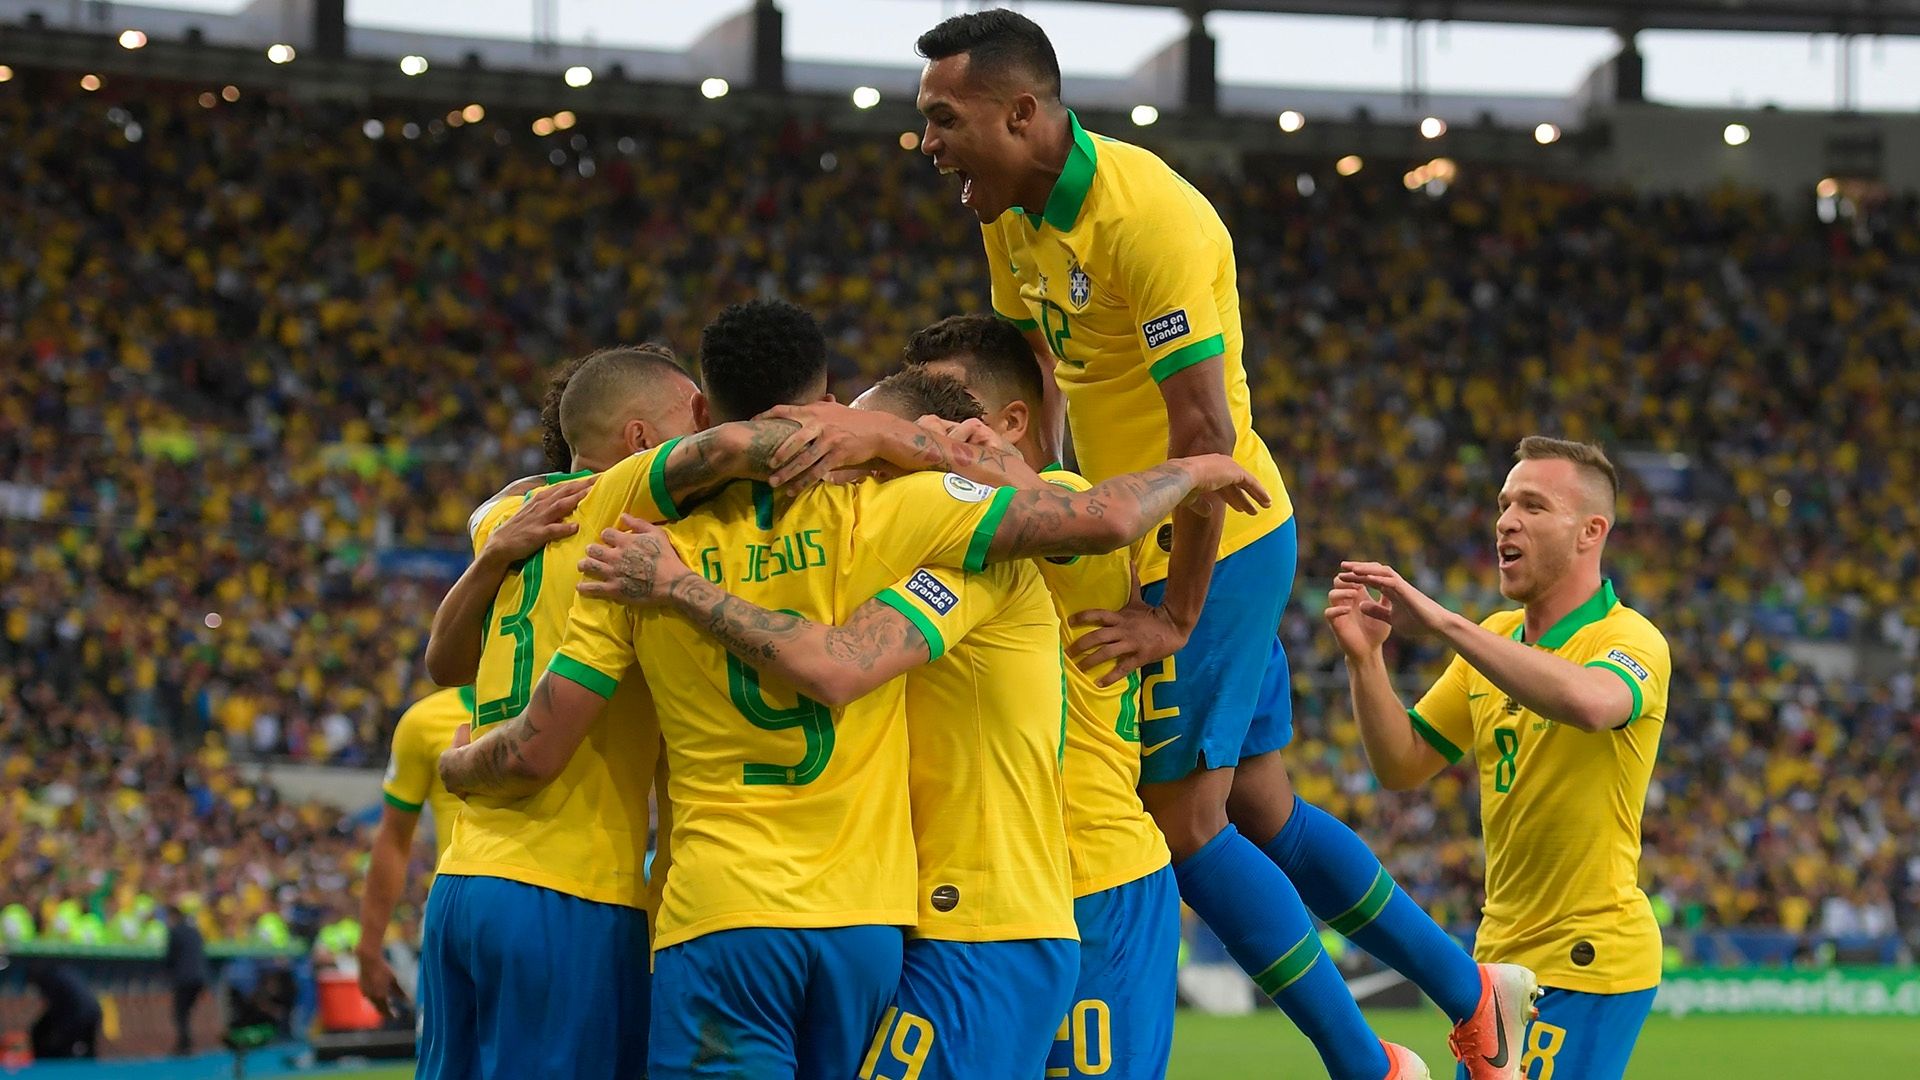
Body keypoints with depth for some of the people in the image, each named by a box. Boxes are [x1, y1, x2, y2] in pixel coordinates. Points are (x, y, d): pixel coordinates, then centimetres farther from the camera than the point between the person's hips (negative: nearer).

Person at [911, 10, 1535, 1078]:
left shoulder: (1146, 216, -24)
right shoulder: (1013, 219, 4)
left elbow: (1204, 427, -27)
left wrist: (1177, 614, -25)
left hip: (1215, 546, -9)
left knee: (1184, 820, -6)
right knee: (1259, 809, 14)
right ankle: (1472, 991, 27)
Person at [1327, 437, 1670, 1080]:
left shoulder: (1631, 639, -13)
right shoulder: (1494, 639, 11)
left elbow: (1590, 702, -38)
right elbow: (1404, 766, 11)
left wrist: (1444, 624, -35)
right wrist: (1364, 658, -6)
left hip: (1589, 960, -8)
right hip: (1502, 953, 8)